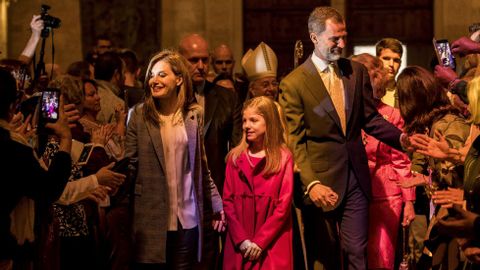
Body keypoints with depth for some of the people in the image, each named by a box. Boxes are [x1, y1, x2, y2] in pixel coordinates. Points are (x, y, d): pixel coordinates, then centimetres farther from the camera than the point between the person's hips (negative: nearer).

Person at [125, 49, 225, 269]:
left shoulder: (194, 115, 7)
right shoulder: (139, 115, 0)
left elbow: (201, 165, 13)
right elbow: (129, 164, -2)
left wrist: (215, 204, 12)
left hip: (187, 218, 2)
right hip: (151, 218, -2)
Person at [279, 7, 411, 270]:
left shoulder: (357, 72, 7)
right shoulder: (293, 83, -8)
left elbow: (370, 118, 10)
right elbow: (295, 141, -10)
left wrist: (402, 138, -9)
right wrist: (311, 184, -22)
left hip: (355, 177, 4)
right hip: (321, 181, -3)